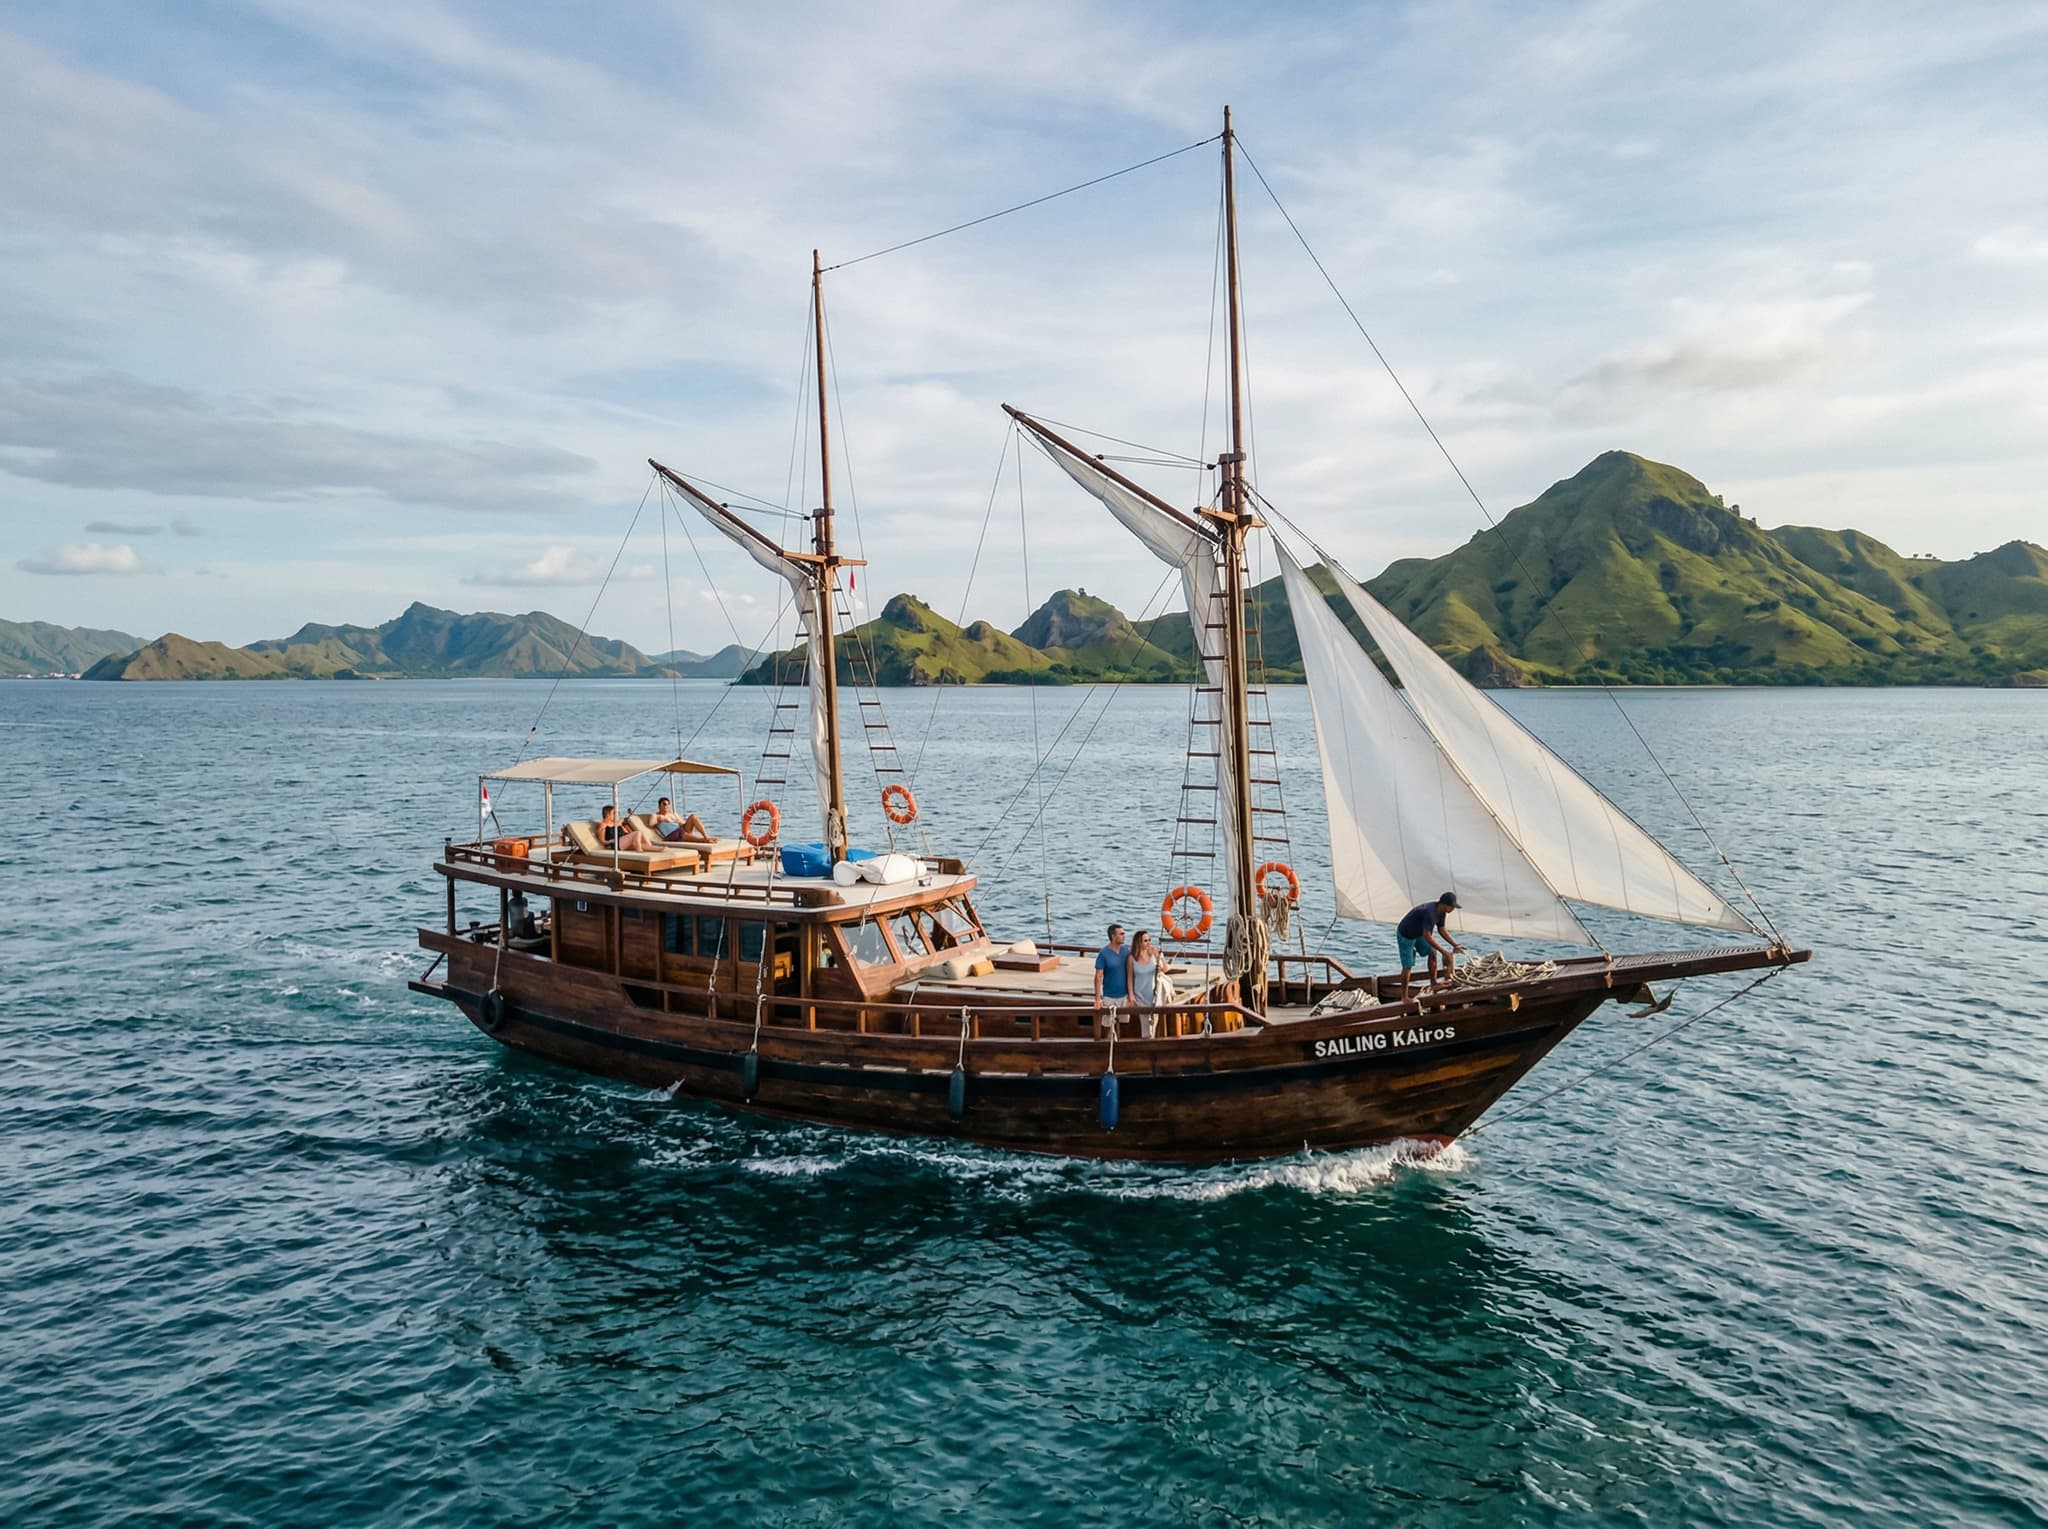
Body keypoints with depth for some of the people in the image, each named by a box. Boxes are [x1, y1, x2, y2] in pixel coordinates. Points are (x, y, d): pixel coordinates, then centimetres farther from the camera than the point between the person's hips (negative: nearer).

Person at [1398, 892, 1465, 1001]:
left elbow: (1442, 930, 8)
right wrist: (1445, 952, -32)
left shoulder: (1441, 912, -7)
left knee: (1432, 952, 0)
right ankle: (1404, 997, 3)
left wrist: (1455, 945, 1)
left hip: (1418, 933, 9)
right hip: (1405, 935, -9)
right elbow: (1427, 936, -35)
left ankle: (1433, 984, 11)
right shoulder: (1430, 912, -36)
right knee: (1407, 966, -7)